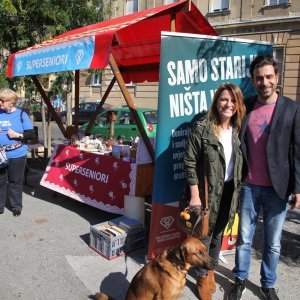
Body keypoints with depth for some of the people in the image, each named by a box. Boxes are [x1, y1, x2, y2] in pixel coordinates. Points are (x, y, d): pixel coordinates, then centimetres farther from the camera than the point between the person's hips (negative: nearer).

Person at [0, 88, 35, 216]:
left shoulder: (21, 114, -3)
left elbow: (31, 134, -3)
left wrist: (18, 135, -17)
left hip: (17, 155, -2)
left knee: (15, 181, 8)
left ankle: (16, 206, 23)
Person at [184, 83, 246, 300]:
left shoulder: (238, 129, 2)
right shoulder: (202, 128, -14)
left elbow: (240, 163, 9)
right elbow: (190, 163, -14)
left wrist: (238, 190, 6)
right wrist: (195, 195, -15)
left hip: (229, 191, 5)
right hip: (208, 191, -5)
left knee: (219, 233, 20)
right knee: (205, 235, 10)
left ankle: (211, 270, 42)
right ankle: (202, 278, 31)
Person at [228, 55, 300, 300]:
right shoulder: (246, 107, 2)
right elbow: (239, 144, 6)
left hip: (278, 188, -1)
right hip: (249, 187, 2)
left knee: (273, 243, 13)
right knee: (244, 239, 13)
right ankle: (241, 279, 34)